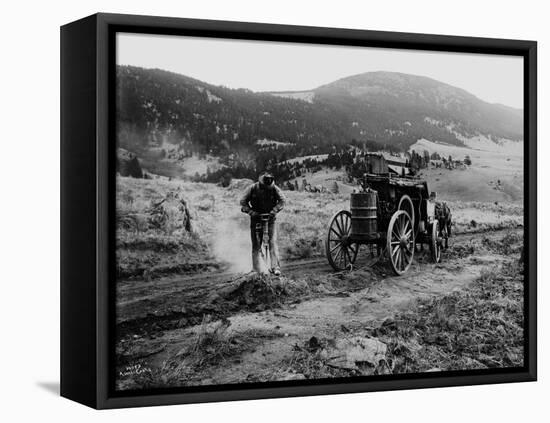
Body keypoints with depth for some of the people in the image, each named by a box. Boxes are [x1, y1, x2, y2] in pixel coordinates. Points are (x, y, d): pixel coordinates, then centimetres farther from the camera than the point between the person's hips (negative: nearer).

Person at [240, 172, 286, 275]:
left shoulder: (275, 189, -7)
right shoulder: (253, 188, -6)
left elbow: (282, 201, -13)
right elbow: (243, 201, -4)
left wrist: (273, 211, -27)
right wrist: (251, 212, -17)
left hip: (270, 218, 0)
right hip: (256, 218, 0)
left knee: (273, 242, -13)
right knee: (256, 245, -1)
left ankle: (276, 267, -15)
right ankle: (256, 270, 6)